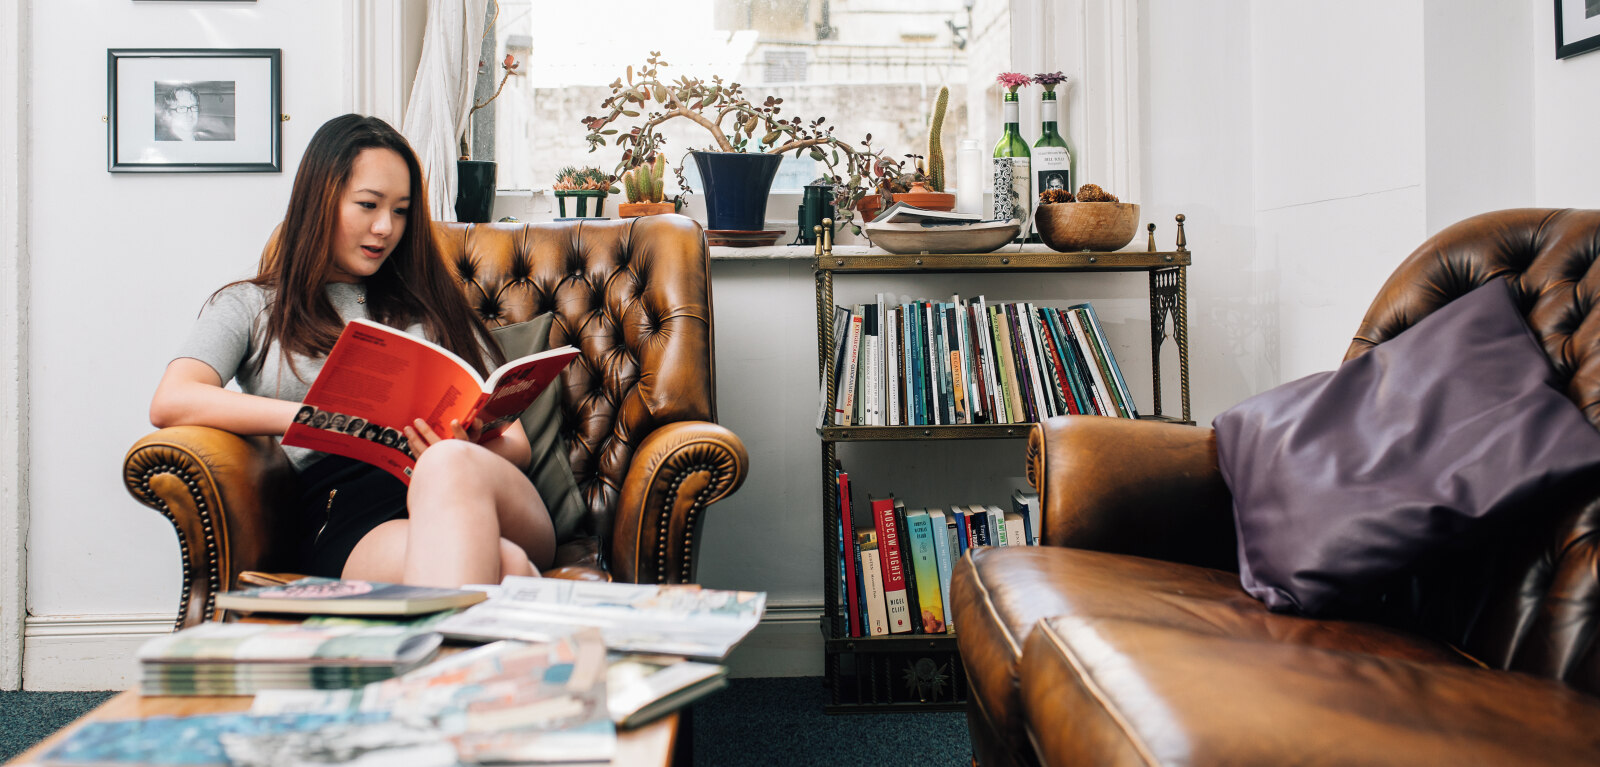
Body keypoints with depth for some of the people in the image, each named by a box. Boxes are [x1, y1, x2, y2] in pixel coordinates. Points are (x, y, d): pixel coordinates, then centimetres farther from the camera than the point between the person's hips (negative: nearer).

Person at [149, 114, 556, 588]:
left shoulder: (430, 305, 28)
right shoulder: (251, 307, 22)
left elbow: (516, 444, 20)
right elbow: (170, 404, 0)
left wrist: (460, 453, -6)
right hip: (347, 518, -3)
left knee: (450, 469, -40)